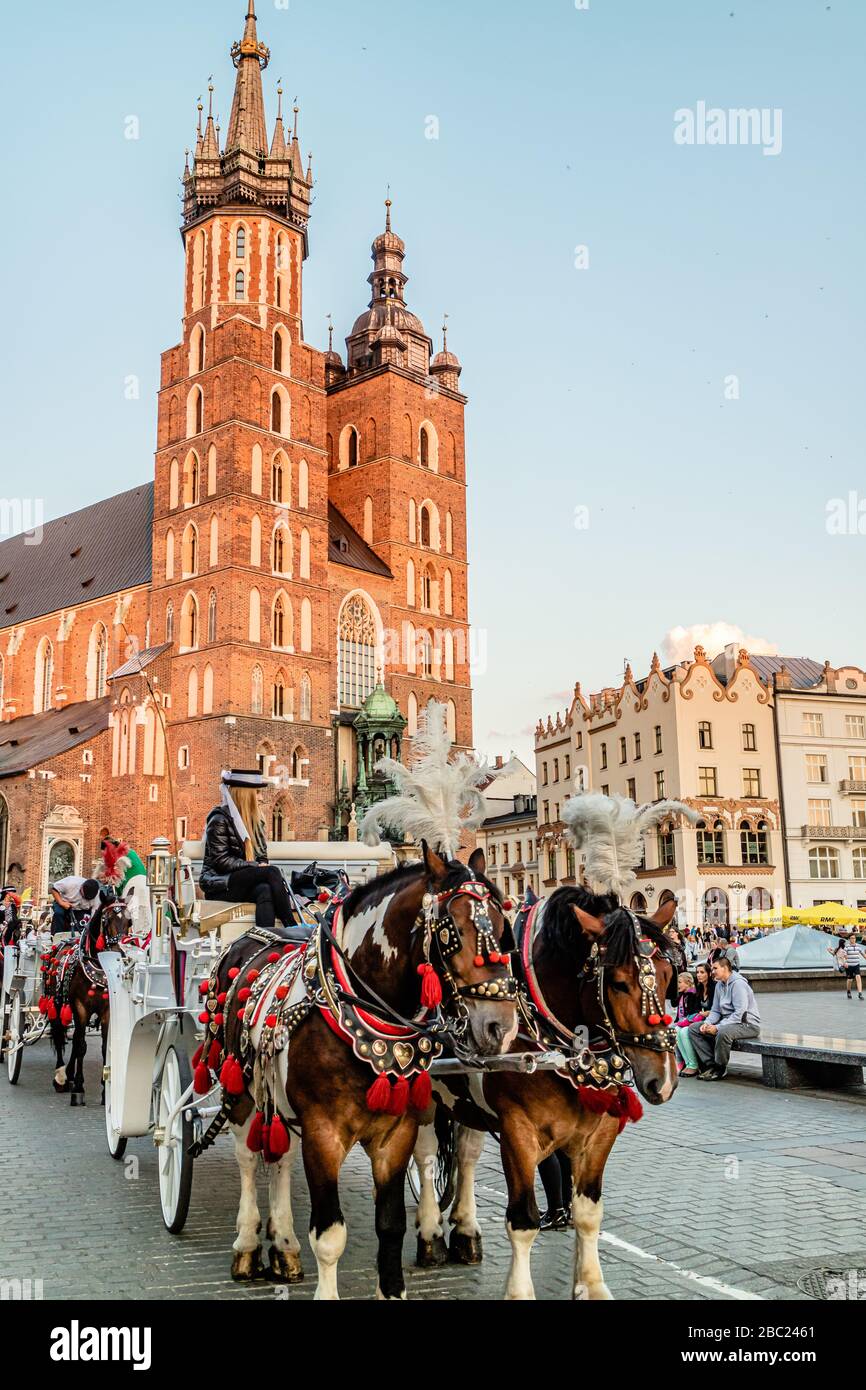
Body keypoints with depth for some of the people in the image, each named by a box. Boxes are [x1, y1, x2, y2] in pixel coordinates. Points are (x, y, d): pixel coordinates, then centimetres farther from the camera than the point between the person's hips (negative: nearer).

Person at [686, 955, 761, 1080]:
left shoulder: (738, 983, -16)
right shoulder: (719, 985, 11)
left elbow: (739, 1014, -23)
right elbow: (715, 1011, 15)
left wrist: (718, 1027, -25)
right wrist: (707, 1023, -7)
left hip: (747, 1024, -9)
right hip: (727, 1022, 9)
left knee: (723, 1032, -40)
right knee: (693, 1028, 0)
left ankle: (720, 1068, -17)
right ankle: (710, 1064, -7)